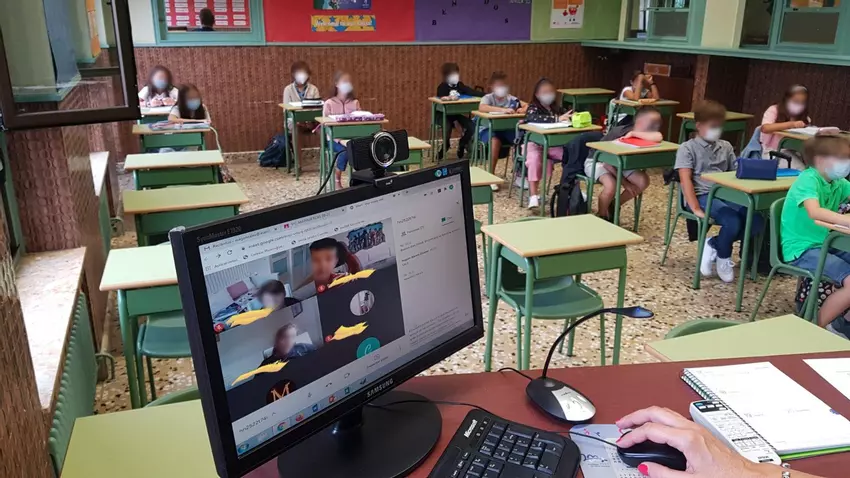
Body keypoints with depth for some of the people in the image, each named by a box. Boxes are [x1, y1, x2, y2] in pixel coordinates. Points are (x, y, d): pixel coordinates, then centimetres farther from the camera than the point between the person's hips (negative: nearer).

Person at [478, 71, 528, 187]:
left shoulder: (510, 98, 7)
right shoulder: (488, 98, -7)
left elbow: (528, 105, 7)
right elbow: (481, 108, -30)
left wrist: (523, 109, -19)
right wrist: (503, 110, -39)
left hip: (507, 129, 4)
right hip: (489, 129, -4)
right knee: (495, 141, -37)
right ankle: (491, 176, -22)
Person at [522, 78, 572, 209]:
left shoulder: (557, 108, 15)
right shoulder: (533, 108, -4)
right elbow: (535, 119, -26)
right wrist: (557, 119, -34)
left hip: (553, 144, 5)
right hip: (534, 143, -5)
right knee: (535, 158, -36)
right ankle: (533, 195, -35)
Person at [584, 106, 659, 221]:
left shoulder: (642, 135, -19)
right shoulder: (618, 133, -32)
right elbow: (607, 163, -27)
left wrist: (634, 134, -40)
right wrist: (624, 183, -23)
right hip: (596, 161, -6)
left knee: (643, 181, -13)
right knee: (611, 185, -34)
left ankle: (613, 206, 8)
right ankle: (601, 216, -6)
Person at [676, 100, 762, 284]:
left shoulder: (726, 147, 21)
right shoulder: (687, 148, 3)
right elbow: (685, 179, -9)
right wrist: (695, 208, -20)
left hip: (726, 194, 6)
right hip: (703, 196, -6)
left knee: (757, 221, -20)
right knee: (733, 221, -32)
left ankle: (713, 244, 1)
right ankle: (723, 258, 0)